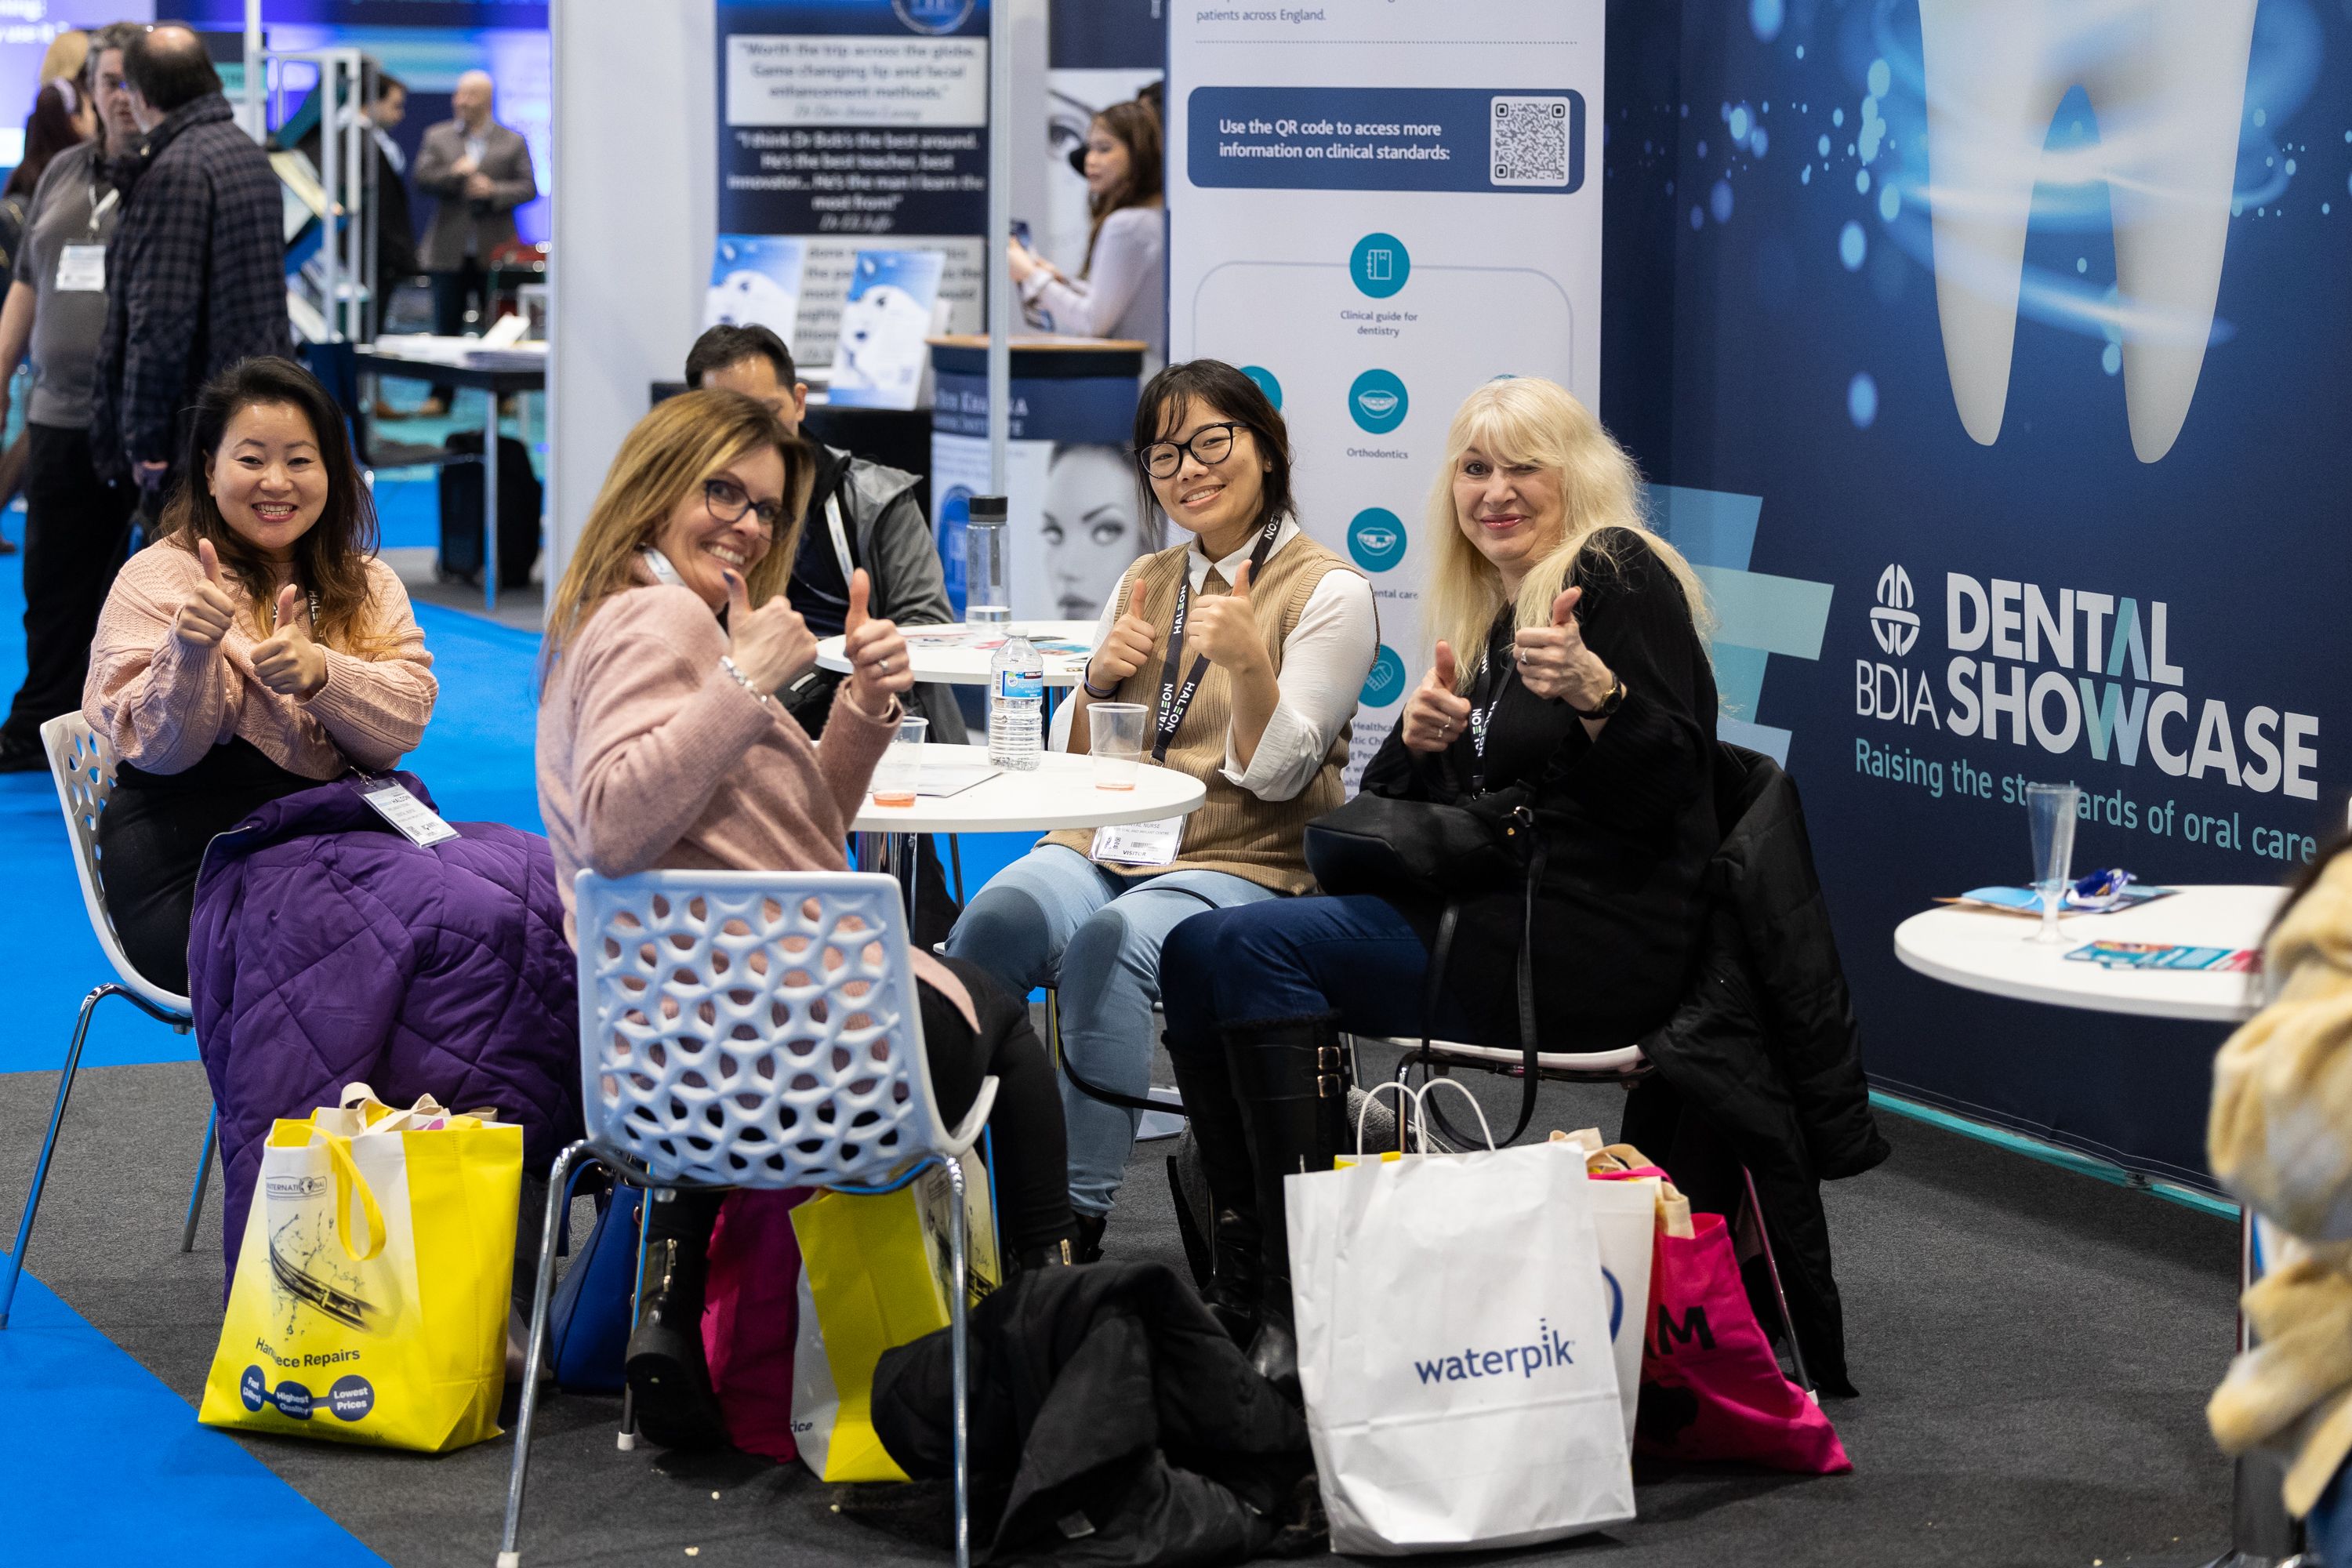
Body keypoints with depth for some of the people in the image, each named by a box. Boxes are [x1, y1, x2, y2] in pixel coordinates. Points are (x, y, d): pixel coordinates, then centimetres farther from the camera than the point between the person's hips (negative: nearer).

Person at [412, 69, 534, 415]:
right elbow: (422, 179, 0)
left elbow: (528, 188, 0)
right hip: (450, 251, 1)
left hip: (494, 252, -1)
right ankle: (440, 396, 7)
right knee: (446, 327, 2)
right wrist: (454, 174, -16)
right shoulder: (437, 137, 9)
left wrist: (494, 191, -16)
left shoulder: (513, 142, 6)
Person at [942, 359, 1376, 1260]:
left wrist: (1248, 662, -24)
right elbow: (1072, 760, 20)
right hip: (1102, 848, 4)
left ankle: (1080, 1220, -35)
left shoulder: (1330, 592, 1)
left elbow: (1275, 775, -7)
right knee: (996, 918, -30)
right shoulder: (1146, 581, 19)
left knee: (1108, 943, -36)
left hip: (1240, 868, -4)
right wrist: (1099, 677, 0)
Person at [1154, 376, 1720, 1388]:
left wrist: (1592, 689, -32)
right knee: (1195, 951, -6)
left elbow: (1670, 786, -14)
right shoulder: (1486, 610, 21)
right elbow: (1396, 807, 20)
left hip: (1593, 942, -9)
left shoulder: (1619, 575, -4)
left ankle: (1302, 1309, -24)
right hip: (1486, 919, 9)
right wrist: (1418, 737, -1)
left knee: (1258, 947, -22)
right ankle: (1247, 1276, -8)